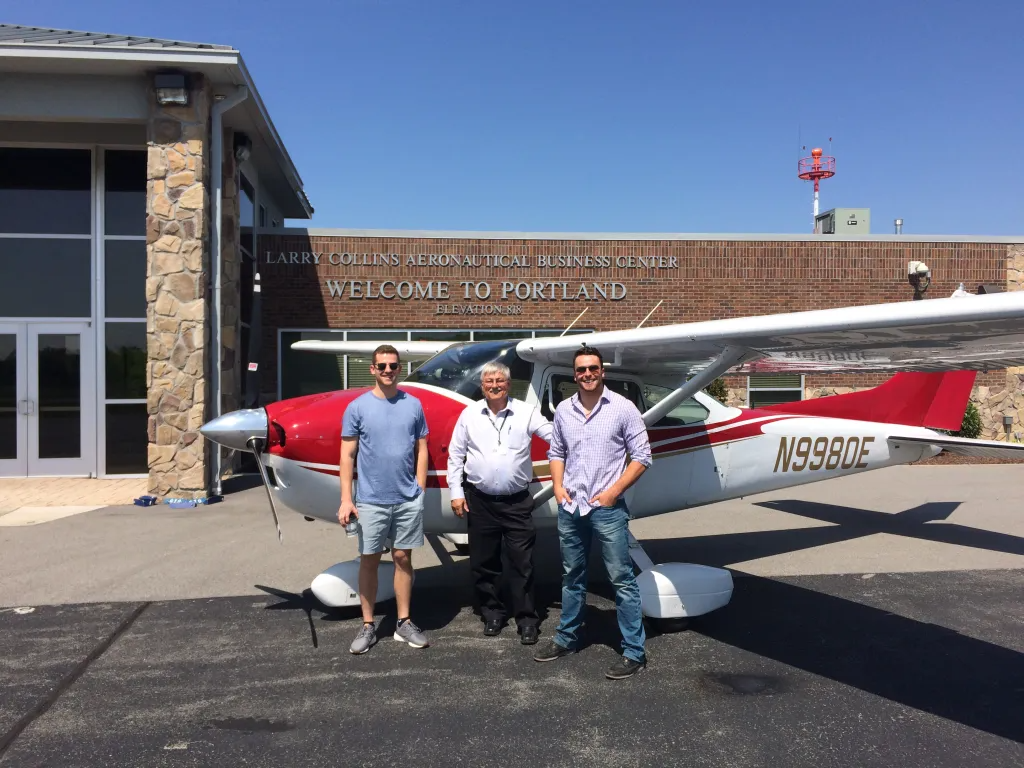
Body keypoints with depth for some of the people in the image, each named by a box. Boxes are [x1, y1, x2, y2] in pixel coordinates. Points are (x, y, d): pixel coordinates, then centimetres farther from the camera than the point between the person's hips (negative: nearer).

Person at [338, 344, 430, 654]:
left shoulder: (413, 405, 4)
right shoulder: (357, 407, -1)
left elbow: (421, 451, 7)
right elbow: (347, 455, -2)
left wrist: (419, 491, 1)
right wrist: (346, 499, -8)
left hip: (408, 499, 2)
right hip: (370, 500, -1)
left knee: (403, 558, 10)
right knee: (369, 560, 8)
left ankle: (404, 623, 22)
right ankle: (368, 626, 20)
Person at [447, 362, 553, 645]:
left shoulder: (525, 412, -2)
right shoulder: (469, 414, 3)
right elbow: (455, 455, 7)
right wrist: (456, 492, 3)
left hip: (517, 502, -2)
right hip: (480, 501, 2)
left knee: (522, 563, 2)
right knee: (483, 563, 11)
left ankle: (526, 619, 15)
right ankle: (493, 613, 28)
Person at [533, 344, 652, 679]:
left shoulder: (622, 408, -7)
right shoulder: (563, 409, 6)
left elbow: (641, 456, -5)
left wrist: (613, 491, -12)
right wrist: (558, 486, 1)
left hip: (607, 509, -4)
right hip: (569, 507, 5)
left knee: (622, 580, 0)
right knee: (572, 577, 18)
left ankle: (635, 652, 9)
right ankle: (567, 638, 33)